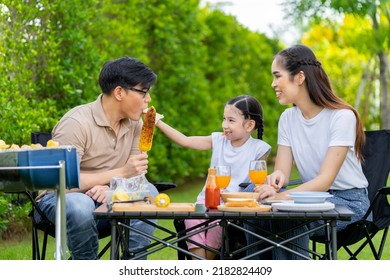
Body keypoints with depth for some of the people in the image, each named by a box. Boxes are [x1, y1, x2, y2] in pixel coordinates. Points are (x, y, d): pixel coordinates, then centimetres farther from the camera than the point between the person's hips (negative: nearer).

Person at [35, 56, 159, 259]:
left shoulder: (134, 123, 1)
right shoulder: (77, 122, -20)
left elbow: (135, 173, 0)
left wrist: (110, 186, -23)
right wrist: (120, 173, -24)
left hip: (105, 198, 6)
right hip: (60, 197, -5)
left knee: (148, 192, -21)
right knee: (81, 206, -38)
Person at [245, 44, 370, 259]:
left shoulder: (341, 116, -15)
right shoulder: (287, 119, 4)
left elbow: (325, 180, -22)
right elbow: (283, 173, -3)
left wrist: (282, 196, -38)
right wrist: (276, 178, -29)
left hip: (348, 201, -5)